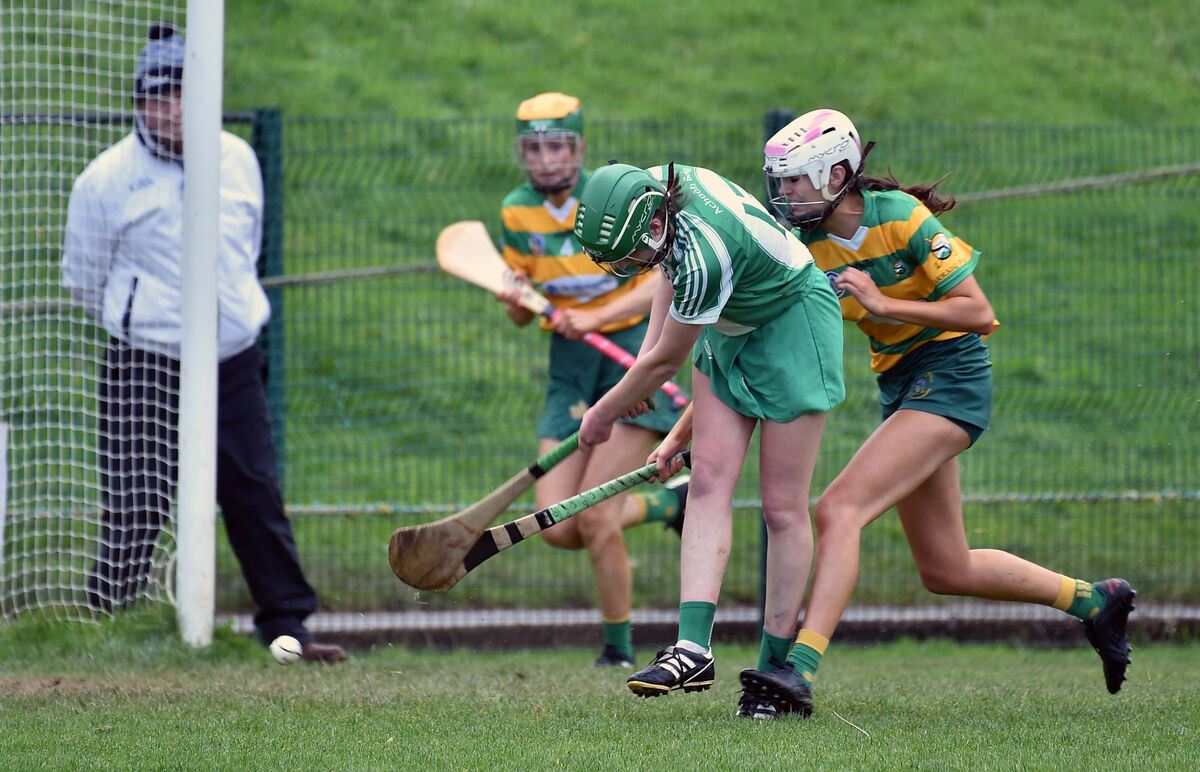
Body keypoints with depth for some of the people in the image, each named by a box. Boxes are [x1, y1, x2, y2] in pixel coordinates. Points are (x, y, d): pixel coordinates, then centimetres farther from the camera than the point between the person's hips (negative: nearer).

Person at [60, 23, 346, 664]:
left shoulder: (237, 159, 5)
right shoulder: (106, 179, -7)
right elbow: (83, 280, 3)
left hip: (231, 361, 4)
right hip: (143, 367, -4)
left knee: (255, 492, 5)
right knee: (137, 505, -5)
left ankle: (286, 625, 13)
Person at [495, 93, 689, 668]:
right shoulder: (516, 211, 4)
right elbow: (523, 317, 12)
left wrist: (596, 316, -29)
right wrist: (515, 301, -12)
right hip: (571, 365, 6)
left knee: (594, 518, -15)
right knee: (557, 529, -5)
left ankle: (619, 649, 5)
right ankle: (669, 501, 22)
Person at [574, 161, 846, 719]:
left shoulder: (705, 256, -38)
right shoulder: (650, 187, -15)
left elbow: (666, 361, -21)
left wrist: (604, 413, -6)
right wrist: (644, 356, 5)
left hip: (793, 327, -8)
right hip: (730, 332, 8)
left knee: (782, 505, -6)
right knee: (708, 480, -7)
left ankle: (776, 670, 1)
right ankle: (694, 648, -16)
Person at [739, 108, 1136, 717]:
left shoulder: (901, 217, -16)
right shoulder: (807, 245, 1)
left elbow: (980, 313, -17)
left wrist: (882, 304, -24)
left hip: (950, 375, -8)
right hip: (900, 386, 8)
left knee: (839, 509, -24)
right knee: (946, 572, 11)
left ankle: (801, 668, -33)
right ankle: (1093, 600, 30)